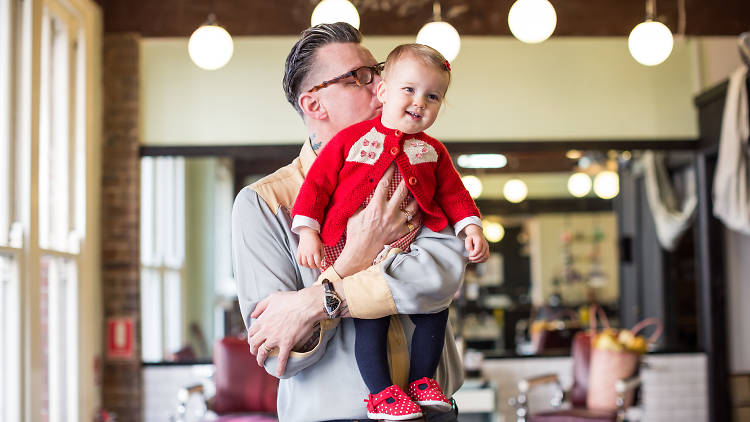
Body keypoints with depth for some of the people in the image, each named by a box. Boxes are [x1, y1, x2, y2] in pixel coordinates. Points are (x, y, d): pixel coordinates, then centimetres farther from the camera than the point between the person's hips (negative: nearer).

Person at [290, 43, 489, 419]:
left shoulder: (432, 152, 9)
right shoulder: (350, 139, -1)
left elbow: (453, 194, 12)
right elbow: (317, 183, -2)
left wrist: (471, 228, -4)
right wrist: (307, 232, -10)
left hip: (406, 255, 4)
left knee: (434, 307, 3)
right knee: (370, 319, -11)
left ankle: (421, 381, 22)